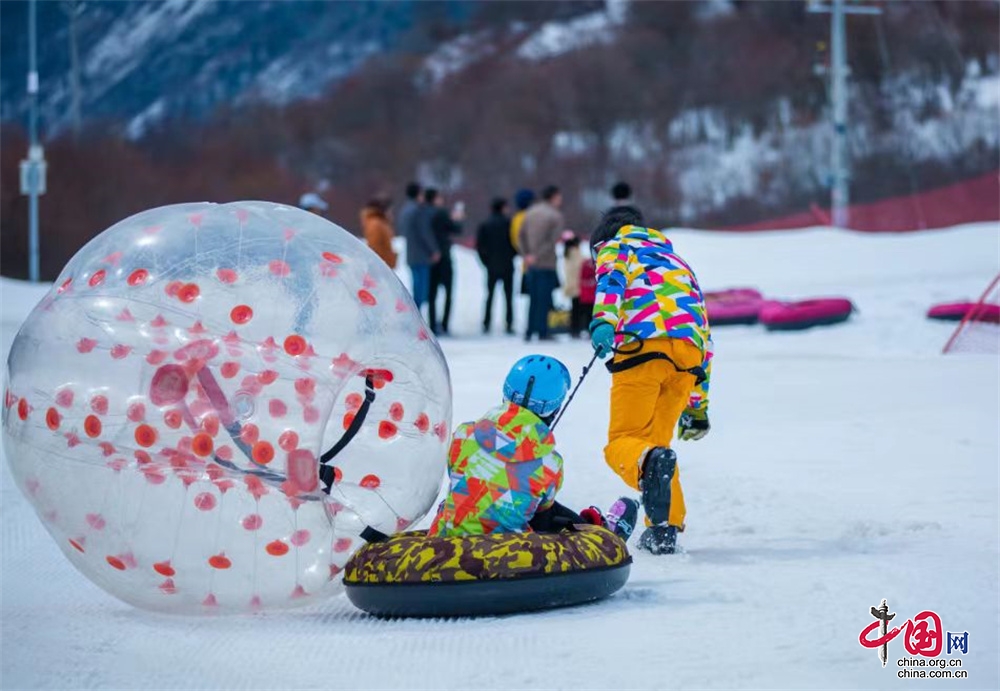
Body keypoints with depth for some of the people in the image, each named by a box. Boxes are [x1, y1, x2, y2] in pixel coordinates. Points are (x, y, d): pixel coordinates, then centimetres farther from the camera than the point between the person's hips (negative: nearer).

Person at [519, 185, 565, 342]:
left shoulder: (532, 211, 10)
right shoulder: (556, 216, -10)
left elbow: (522, 234, 10)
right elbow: (553, 241, -16)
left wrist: (526, 254, 9)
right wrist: (537, 256, -11)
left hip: (532, 264, 6)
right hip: (547, 264, -6)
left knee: (534, 299, 12)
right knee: (544, 299, 0)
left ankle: (529, 331, 11)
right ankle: (542, 332, 0)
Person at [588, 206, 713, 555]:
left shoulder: (616, 246, 23)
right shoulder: (678, 262, 40)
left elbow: (612, 278, -4)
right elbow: (704, 334, 38)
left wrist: (603, 322, -24)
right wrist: (697, 406, 40)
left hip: (643, 344, -5)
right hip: (688, 354, 5)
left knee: (623, 441, -7)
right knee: (656, 439, 18)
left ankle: (651, 463, -42)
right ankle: (665, 529, 3)